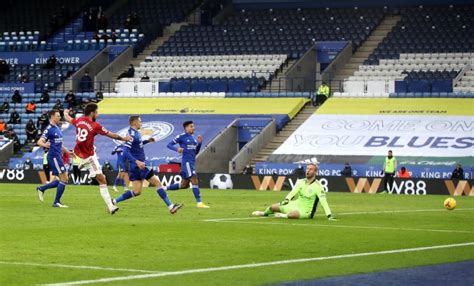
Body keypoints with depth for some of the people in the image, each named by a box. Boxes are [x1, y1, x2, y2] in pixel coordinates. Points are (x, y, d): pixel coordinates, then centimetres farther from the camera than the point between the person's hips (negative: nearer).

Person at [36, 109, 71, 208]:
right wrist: (44, 144, -40)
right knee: (64, 179, -8)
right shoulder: (49, 129, -12)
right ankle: (57, 202, -1)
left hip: (58, 156, 9)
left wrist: (68, 152, 29)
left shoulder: (57, 128, 15)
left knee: (63, 180, 10)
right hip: (54, 156, -9)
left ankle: (41, 189, 18)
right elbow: (40, 142, -19)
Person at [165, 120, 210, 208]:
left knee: (184, 185, 13)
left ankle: (165, 188, 26)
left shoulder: (193, 138, 16)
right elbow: (169, 145, -4)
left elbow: (195, 152, 21)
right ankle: (199, 203, -13)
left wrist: (199, 143, 6)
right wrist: (177, 149, -22)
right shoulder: (181, 137, -6)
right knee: (195, 181, -14)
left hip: (192, 163, 9)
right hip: (186, 162, -9)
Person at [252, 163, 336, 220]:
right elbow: (294, 191, -11)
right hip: (295, 204, 6)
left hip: (305, 211, -6)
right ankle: (264, 213, 36)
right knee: (273, 207, 2)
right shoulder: (301, 182, 2)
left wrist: (329, 215, -32)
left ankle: (284, 216, -3)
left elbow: (323, 201, -23)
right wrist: (287, 199, -32)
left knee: (291, 214, -38)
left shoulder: (318, 186, -16)